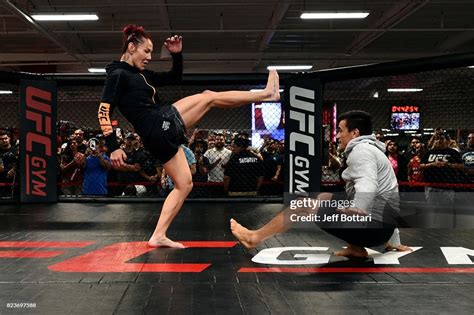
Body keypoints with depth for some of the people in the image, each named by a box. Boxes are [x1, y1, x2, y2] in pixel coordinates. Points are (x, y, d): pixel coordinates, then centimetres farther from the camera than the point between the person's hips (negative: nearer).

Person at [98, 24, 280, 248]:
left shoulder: (142, 75, 20)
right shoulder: (117, 75, -5)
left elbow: (175, 78, 29)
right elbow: (104, 111, -13)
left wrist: (177, 54, 12)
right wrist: (113, 147, -20)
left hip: (162, 135, 10)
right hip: (160, 125, -10)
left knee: (184, 184, 13)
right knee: (210, 97, 1)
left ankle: (158, 236, 11)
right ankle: (267, 93, 12)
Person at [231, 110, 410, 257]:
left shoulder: (360, 150, -7)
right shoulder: (372, 151, 24)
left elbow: (368, 187, -26)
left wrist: (357, 212, -38)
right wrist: (392, 241, 26)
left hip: (373, 225, -10)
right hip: (383, 227, 10)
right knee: (322, 198, 24)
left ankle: (255, 237, 7)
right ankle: (356, 247, 10)